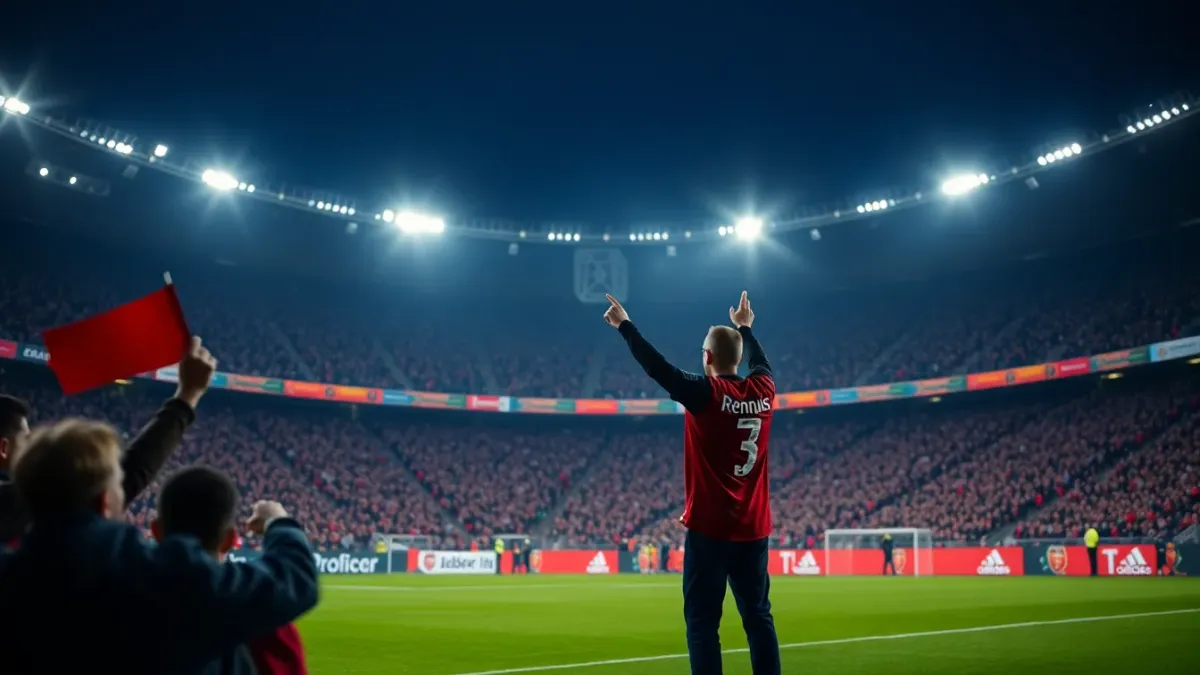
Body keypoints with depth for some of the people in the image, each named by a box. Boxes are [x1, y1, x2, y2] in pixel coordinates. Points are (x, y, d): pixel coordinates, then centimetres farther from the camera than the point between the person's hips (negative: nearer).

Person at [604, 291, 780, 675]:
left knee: (702, 621, -1)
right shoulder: (762, 392, 5)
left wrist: (624, 325, -1)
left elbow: (658, 368, -11)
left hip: (710, 528, -5)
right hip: (752, 528, 5)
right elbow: (762, 363, 27)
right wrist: (745, 328, 43)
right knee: (758, 617, 11)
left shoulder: (706, 394, -11)